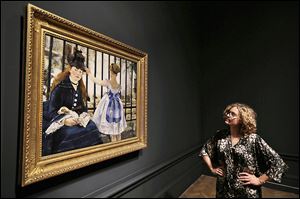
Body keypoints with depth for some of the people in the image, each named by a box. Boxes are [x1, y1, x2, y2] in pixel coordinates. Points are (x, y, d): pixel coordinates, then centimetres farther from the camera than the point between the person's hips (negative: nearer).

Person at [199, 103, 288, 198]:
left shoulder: (254, 139, -16)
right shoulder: (220, 135, -6)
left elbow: (278, 163, -14)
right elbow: (204, 150, 8)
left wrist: (259, 180, -13)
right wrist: (212, 168, 2)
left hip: (247, 192, -2)